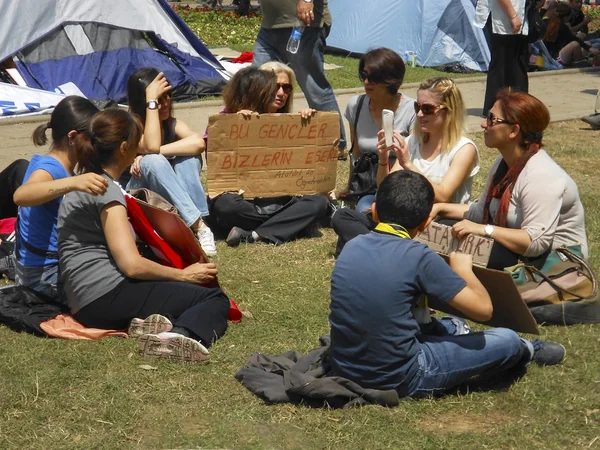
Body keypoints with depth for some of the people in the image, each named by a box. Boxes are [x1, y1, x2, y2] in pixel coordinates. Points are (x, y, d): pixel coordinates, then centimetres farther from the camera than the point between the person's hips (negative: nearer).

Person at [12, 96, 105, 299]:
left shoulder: (56, 164, 3)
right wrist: (74, 183, -58)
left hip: (54, 261, 9)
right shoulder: (49, 168, -23)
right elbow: (20, 195, -45)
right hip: (45, 274, -9)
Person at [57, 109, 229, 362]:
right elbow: (132, 264, -19)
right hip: (106, 295, -10)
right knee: (215, 299, -7)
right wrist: (184, 275, -5)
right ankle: (185, 334, -39)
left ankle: (159, 320, -13)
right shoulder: (105, 190, -11)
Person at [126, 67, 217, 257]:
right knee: (153, 161, -32)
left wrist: (157, 152, -28)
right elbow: (152, 146, -32)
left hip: (170, 201, 4)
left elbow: (198, 143, -20)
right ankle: (198, 226, -38)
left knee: (189, 156, -20)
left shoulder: (172, 124, 1)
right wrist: (151, 100, -27)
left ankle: (200, 220, -32)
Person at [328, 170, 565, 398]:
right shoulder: (419, 257, -17)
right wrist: (463, 269, 5)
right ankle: (524, 352, 44)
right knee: (507, 339, 10)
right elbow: (483, 309, -12)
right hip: (397, 380, -6)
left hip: (343, 369, 7)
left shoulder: (351, 247, 0)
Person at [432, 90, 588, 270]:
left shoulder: (541, 176, -25)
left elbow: (536, 242, -31)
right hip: (523, 249, 9)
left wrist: (484, 230, -30)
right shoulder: (503, 162, 7)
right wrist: (441, 208, 5)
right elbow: (482, 209, 18)